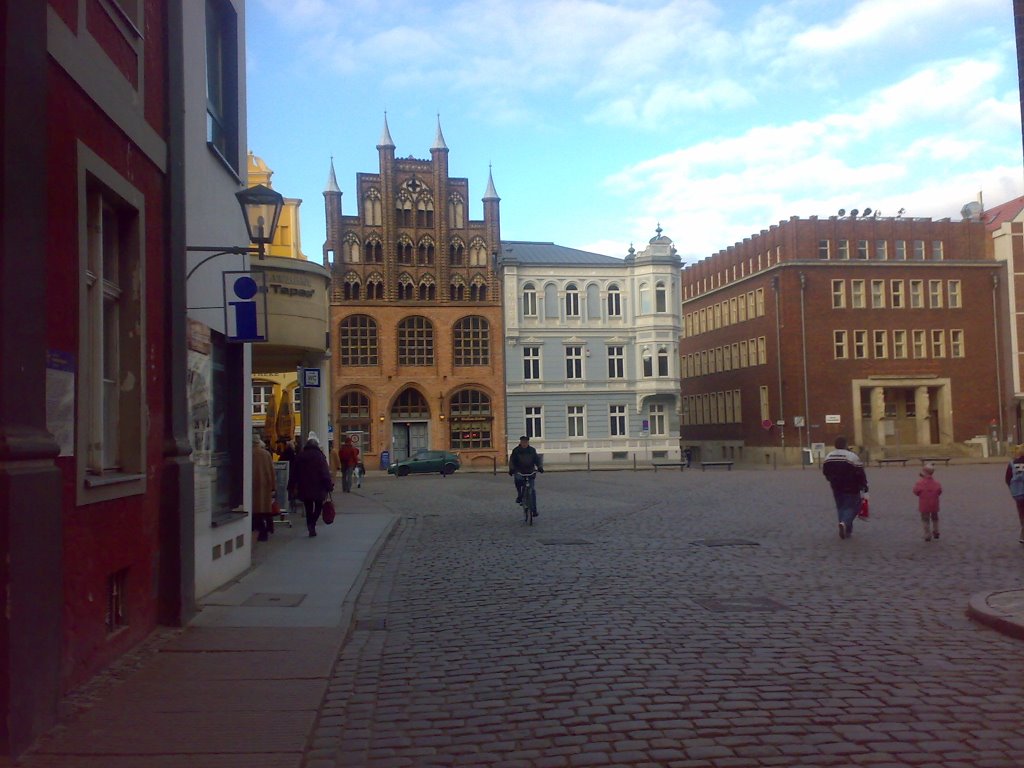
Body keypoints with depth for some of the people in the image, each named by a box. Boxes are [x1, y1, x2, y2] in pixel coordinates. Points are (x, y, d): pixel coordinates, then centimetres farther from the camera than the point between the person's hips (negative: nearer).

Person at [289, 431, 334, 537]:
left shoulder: (300, 455, 5)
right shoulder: (319, 456, -8)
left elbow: (294, 472, 9)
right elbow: (325, 473, -12)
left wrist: (293, 485, 17)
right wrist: (329, 486, -8)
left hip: (304, 488, 3)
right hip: (318, 488, -3)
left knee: (308, 509, 13)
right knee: (318, 506, 10)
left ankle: (311, 528, 9)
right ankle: (313, 523, -12)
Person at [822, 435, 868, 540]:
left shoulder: (828, 456, 2)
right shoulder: (852, 456, -14)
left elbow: (825, 472, 12)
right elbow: (860, 474, -12)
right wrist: (865, 488, -4)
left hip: (836, 488, 5)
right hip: (851, 489, -5)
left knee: (841, 507, 15)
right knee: (852, 507, 3)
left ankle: (847, 530, 14)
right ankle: (844, 523, -22)